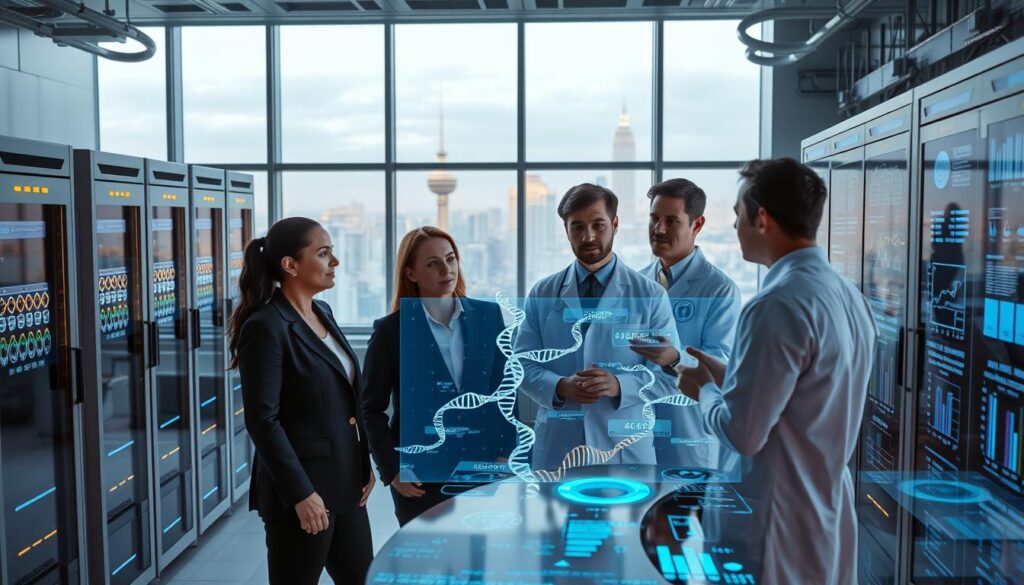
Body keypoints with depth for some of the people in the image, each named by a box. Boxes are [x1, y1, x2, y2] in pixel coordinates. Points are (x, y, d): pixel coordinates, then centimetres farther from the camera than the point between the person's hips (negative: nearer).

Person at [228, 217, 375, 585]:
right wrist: (300, 494, -20)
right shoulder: (266, 327, -16)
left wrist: (364, 464, 11)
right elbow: (262, 420, -19)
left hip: (345, 484, 8)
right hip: (302, 490, -8)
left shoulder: (323, 312, 9)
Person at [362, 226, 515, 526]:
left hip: (481, 467, 2)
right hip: (420, 473, -2)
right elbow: (372, 408, 0)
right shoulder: (392, 330, -4)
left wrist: (505, 454, 0)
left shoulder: (488, 315, 2)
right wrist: (392, 469, -6)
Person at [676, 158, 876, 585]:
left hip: (781, 531, -8)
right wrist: (727, 376, 12)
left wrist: (704, 389, -4)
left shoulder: (778, 305, -23)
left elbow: (742, 433, -22)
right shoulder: (848, 295, 4)